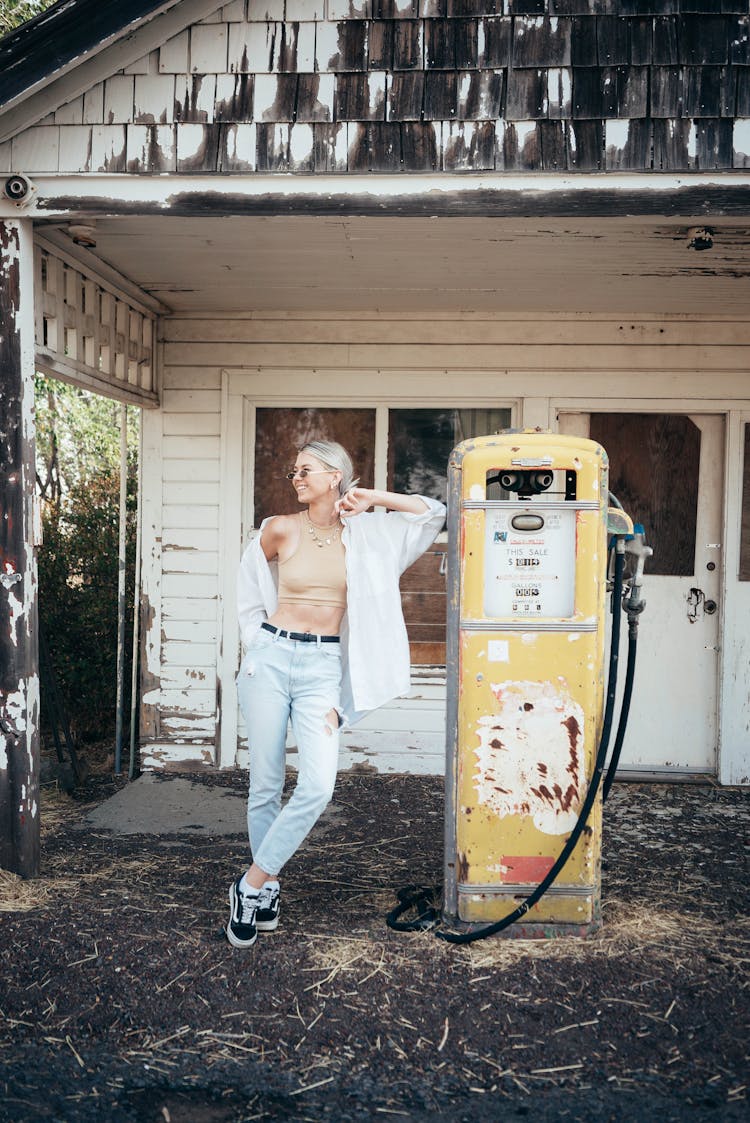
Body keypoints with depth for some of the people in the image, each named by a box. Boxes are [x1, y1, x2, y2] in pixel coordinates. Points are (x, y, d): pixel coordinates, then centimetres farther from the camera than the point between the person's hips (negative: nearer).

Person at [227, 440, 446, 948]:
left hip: (322, 666, 1)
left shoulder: (364, 532, 5)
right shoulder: (279, 529, 2)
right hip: (271, 657, 0)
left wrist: (373, 499, 0)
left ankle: (252, 884, 4)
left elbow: (433, 514, 5)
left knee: (317, 787, -13)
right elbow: (250, 589, 17)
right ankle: (267, 889, 22)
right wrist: (257, 642, 11)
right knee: (266, 785, 4)